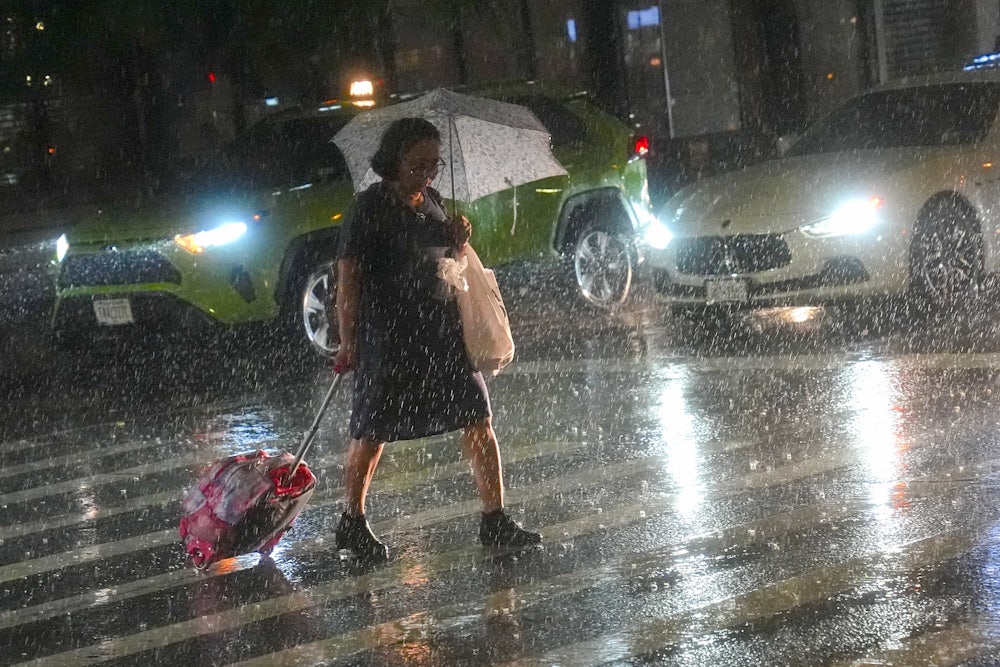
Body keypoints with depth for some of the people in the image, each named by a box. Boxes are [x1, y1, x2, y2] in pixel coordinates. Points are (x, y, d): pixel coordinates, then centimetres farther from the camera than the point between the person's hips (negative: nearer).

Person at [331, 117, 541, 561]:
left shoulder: (433, 202, 11)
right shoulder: (370, 208, -9)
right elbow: (348, 276, -11)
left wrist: (459, 244, 1)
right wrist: (348, 342, -15)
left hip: (443, 329, 6)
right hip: (388, 336, -6)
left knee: (479, 421, 0)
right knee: (372, 434, 4)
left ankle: (495, 521, 5)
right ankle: (352, 523, 21)